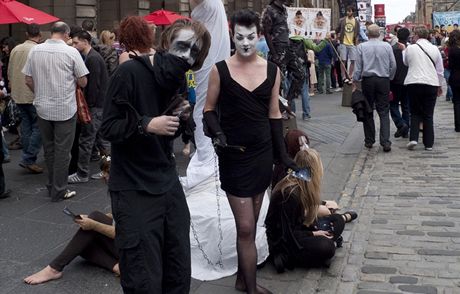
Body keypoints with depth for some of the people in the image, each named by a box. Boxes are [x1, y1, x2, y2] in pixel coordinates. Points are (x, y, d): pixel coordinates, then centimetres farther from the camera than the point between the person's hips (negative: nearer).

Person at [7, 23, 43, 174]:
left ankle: (28, 159, 19)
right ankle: (28, 159, -3)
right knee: (38, 127, 1)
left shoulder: (15, 49, 6)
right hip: (34, 95, -7)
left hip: (18, 95, 7)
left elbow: (10, 73, 13)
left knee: (26, 126, 14)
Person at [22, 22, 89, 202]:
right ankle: (59, 191, 9)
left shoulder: (35, 51, 0)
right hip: (65, 109, -4)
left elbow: (28, 81, 3)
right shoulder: (71, 52, -11)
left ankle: (52, 185, 27)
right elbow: (83, 82, -7)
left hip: (43, 108, 4)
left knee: (49, 149, 16)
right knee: (62, 151, 4)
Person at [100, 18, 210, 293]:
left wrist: (181, 118, -4)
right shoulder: (130, 72, -13)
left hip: (169, 185, 7)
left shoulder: (178, 80, 9)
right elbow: (108, 128, -12)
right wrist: (147, 125, -27)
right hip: (134, 191, -6)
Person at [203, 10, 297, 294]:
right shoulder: (220, 70, -5)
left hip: (263, 153, 4)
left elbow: (274, 114, 8)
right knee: (246, 228, -5)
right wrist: (216, 131, -18)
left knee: (251, 223, 13)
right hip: (233, 156, -3)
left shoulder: (272, 71, 4)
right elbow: (209, 109, 2)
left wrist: (283, 154, 7)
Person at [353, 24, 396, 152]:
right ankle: (385, 142, -9)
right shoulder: (387, 46, 1)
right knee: (384, 112, 1)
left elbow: (358, 67, -2)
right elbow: (393, 66, 4)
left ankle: (369, 141, 15)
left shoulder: (361, 47, -2)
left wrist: (355, 82, 6)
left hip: (368, 80, 0)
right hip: (383, 80, 1)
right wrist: (389, 78, 17)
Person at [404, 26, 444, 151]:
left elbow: (405, 62, 16)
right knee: (428, 115, 7)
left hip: (413, 83, -1)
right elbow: (440, 69, 10)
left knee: (415, 113, 12)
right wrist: (439, 85, 22)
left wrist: (404, 50, 32)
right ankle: (429, 144, 9)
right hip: (431, 84, 1)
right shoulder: (435, 49, 3)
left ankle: (413, 138, -4)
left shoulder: (410, 48, -3)